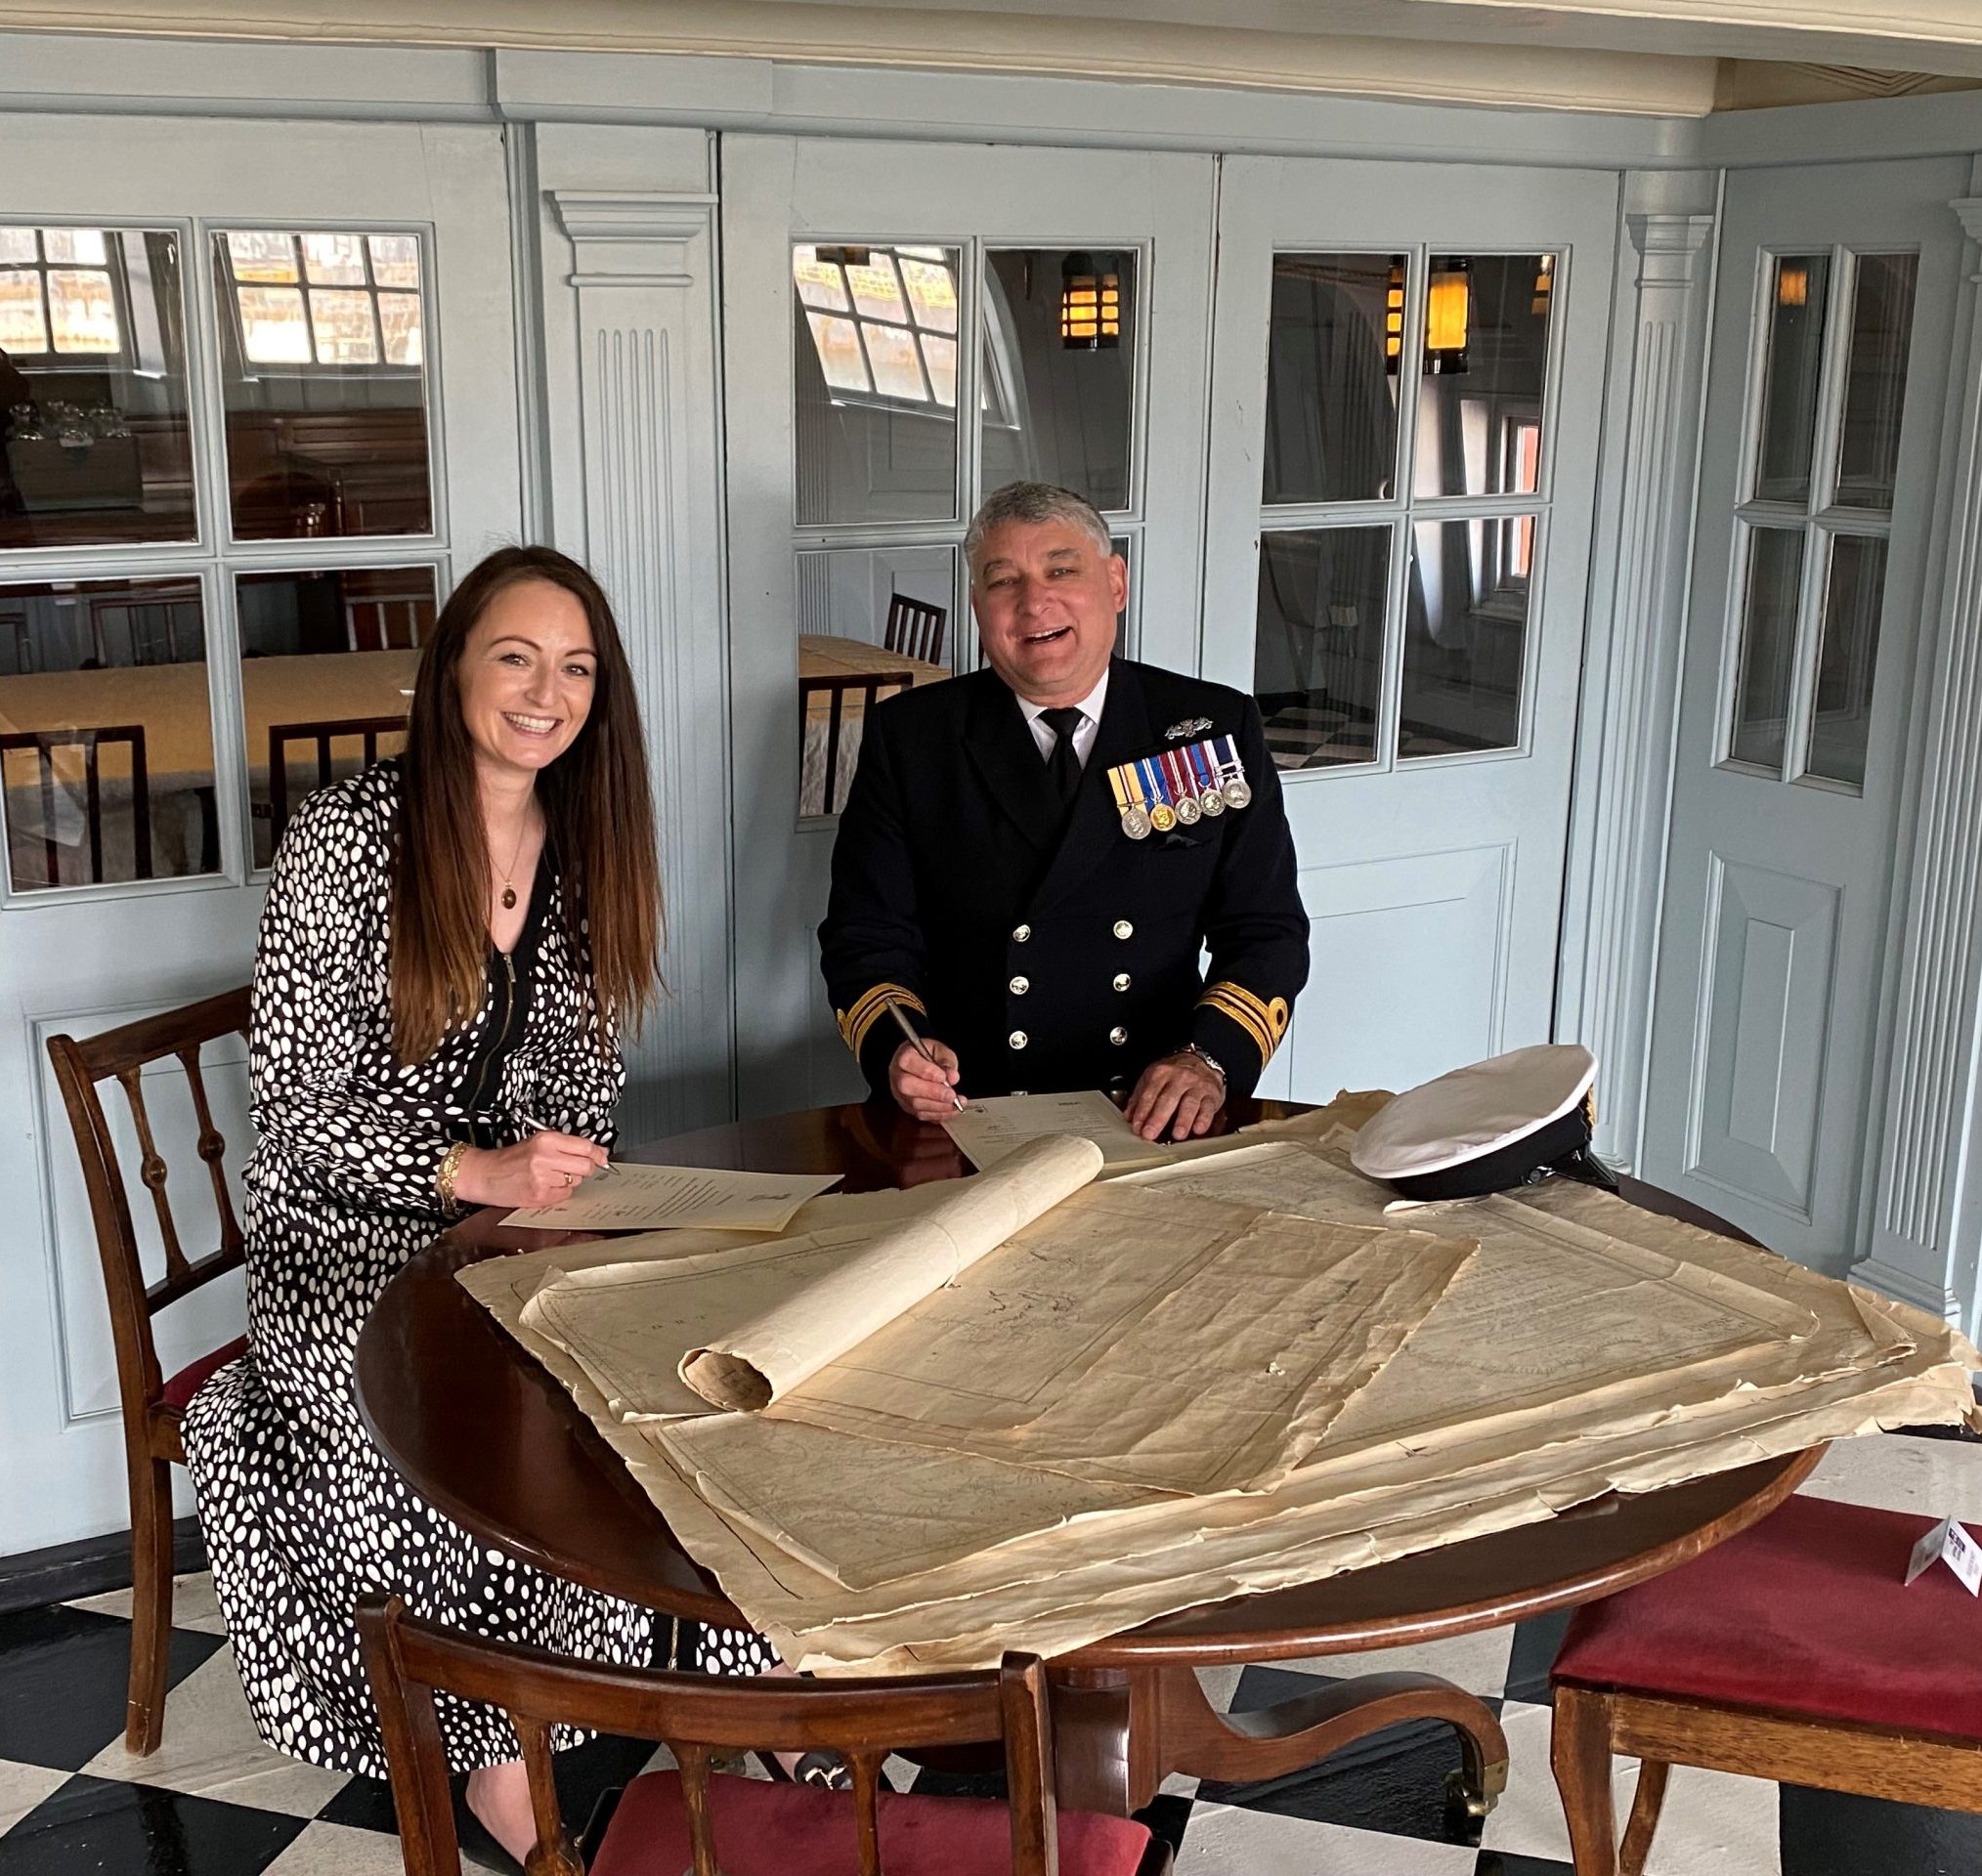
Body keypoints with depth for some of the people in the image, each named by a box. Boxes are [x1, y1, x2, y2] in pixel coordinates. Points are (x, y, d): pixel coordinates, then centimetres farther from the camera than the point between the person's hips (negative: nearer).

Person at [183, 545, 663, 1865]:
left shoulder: (590, 845, 4)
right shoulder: (345, 838, -12)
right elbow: (299, 1108, -12)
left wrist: (565, 1173, -10)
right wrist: (474, 1172, -26)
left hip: (530, 1213, 5)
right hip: (349, 1231, -4)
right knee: (489, 1420, -30)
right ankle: (497, 1753, -9)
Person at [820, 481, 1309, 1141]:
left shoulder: (1218, 728, 7)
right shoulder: (907, 738, 6)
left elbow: (1267, 933, 5)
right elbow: (866, 937, 4)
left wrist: (1209, 1059, -13)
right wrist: (898, 1048, -17)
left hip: (1155, 1118, 0)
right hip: (966, 1117, 0)